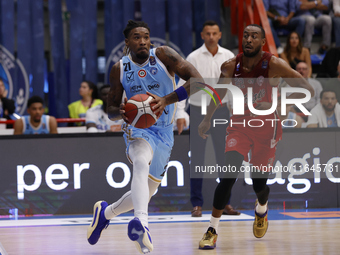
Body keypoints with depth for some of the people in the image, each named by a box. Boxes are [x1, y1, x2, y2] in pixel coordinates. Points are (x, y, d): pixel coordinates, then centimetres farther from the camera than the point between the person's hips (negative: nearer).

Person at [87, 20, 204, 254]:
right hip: (138, 129, -2)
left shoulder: (163, 55, -9)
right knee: (142, 162, -38)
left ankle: (106, 212, 41)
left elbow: (198, 81, -18)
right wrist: (120, 111, -21)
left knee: (146, 193, 12)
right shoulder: (120, 69, -3)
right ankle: (142, 222, -56)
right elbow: (111, 110, 5)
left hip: (164, 133, 3)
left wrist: (166, 100, -32)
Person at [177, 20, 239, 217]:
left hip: (221, 109, 2)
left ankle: (225, 203, 10)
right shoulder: (194, 58, -6)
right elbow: (183, 87, -8)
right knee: (197, 158, -1)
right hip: (199, 110, -2)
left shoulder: (228, 56, 1)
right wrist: (180, 114, -16)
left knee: (225, 158, 3)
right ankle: (197, 204, 4)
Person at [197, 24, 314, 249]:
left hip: (267, 127, -1)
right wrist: (207, 119, 10)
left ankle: (262, 209, 44)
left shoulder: (274, 64, -17)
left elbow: (307, 89, -20)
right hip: (240, 125, 1)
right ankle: (212, 230, -13)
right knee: (229, 175, -19)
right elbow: (220, 92, 12)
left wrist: (275, 104, -30)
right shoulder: (231, 66, -8)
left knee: (259, 182, 5)